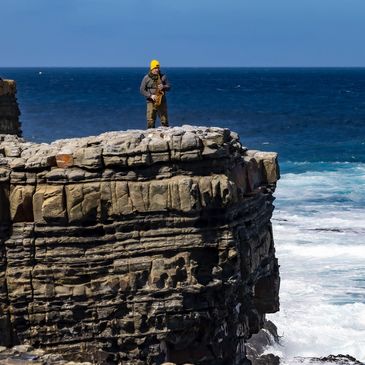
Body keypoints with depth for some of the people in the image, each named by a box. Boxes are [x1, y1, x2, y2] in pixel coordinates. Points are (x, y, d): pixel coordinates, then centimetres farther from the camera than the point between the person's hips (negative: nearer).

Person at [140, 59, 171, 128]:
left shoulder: (163, 77, 7)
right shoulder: (146, 78, 1)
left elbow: (168, 87, 10)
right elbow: (142, 90, 0)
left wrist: (163, 87, -13)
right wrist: (150, 96, -14)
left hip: (162, 101, 2)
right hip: (151, 102, -2)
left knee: (164, 121, 0)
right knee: (150, 122, -5)